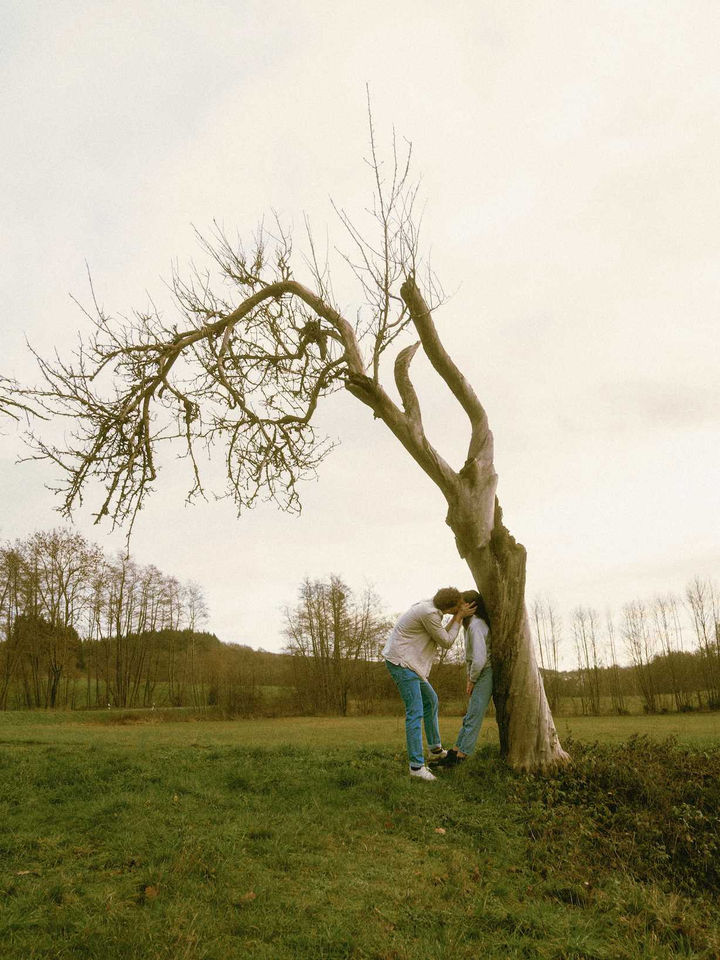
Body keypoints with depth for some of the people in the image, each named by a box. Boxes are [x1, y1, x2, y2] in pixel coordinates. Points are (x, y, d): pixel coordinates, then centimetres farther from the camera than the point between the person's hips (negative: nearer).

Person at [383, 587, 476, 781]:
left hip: (407, 663, 11)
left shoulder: (429, 608, 9)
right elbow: (446, 643, -9)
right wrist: (459, 617, -3)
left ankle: (436, 750, 32)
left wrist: (456, 618, 12)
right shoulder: (430, 614, -21)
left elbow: (442, 638, 18)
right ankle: (416, 765, -9)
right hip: (401, 662, -11)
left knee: (430, 700, 21)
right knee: (415, 712, -12)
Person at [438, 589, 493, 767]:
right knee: (469, 716, 12)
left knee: (473, 717, -5)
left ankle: (460, 756, -1)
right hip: (479, 675, 10)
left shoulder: (475, 625, -19)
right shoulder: (472, 623, 11)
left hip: (484, 674, -10)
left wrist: (471, 680, -11)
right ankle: (455, 751, 17)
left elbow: (479, 659, -24)